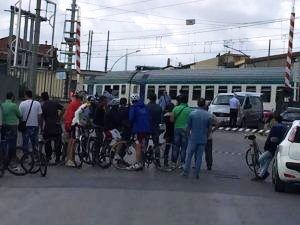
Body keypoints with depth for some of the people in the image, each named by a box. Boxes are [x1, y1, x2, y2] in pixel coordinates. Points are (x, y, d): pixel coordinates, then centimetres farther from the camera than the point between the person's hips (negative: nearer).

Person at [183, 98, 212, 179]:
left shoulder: (192, 114, -8)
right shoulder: (208, 115, -5)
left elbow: (188, 127, -2)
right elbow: (209, 129, 2)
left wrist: (189, 135, 13)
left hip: (193, 138, -1)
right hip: (203, 139, 1)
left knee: (189, 155, 10)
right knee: (199, 156, 8)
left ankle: (186, 172, 13)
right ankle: (197, 174, 12)